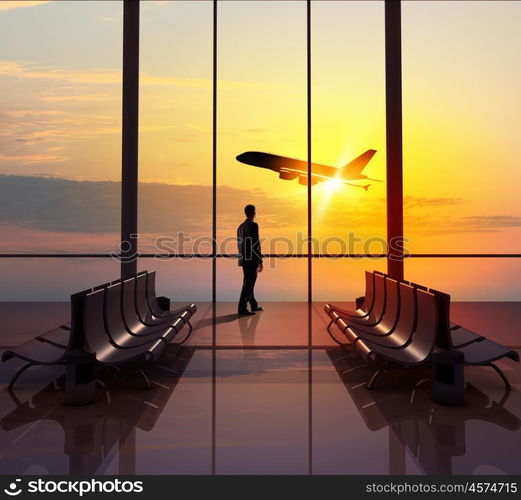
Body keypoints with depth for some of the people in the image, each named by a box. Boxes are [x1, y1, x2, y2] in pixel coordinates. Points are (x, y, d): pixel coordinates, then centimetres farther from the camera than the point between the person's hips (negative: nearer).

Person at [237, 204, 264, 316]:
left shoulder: (240, 226, 13)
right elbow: (256, 244, -17)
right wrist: (260, 262, -14)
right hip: (252, 260, -8)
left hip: (244, 260, 9)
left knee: (248, 283, 16)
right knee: (248, 284, -5)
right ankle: (242, 308, -6)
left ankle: (254, 306, 29)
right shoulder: (253, 225, -12)